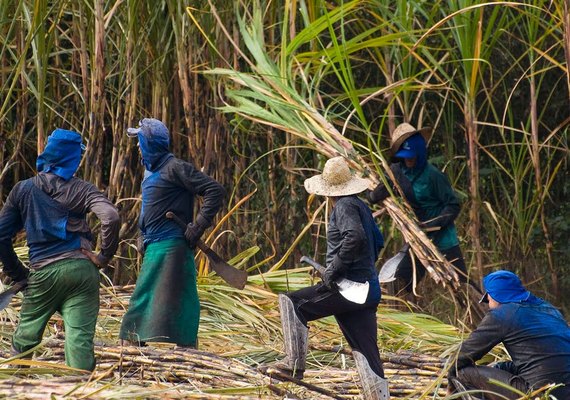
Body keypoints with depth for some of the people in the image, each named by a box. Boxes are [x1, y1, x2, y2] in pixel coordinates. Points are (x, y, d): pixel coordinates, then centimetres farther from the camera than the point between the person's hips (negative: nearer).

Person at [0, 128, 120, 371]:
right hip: (81, 269, -1)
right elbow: (111, 217, -14)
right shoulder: (82, 190, 3)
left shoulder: (22, 190, 8)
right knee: (80, 337, -3)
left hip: (43, 272, 1)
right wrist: (105, 256, -3)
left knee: (25, 337, 14)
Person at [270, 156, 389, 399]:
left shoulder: (344, 206, -8)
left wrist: (333, 270, -19)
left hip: (347, 288, -9)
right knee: (367, 354, 6)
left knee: (291, 304, -1)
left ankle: (294, 363, -6)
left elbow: (355, 238, -25)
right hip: (367, 290, 9)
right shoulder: (361, 206, 18)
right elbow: (378, 241, 29)